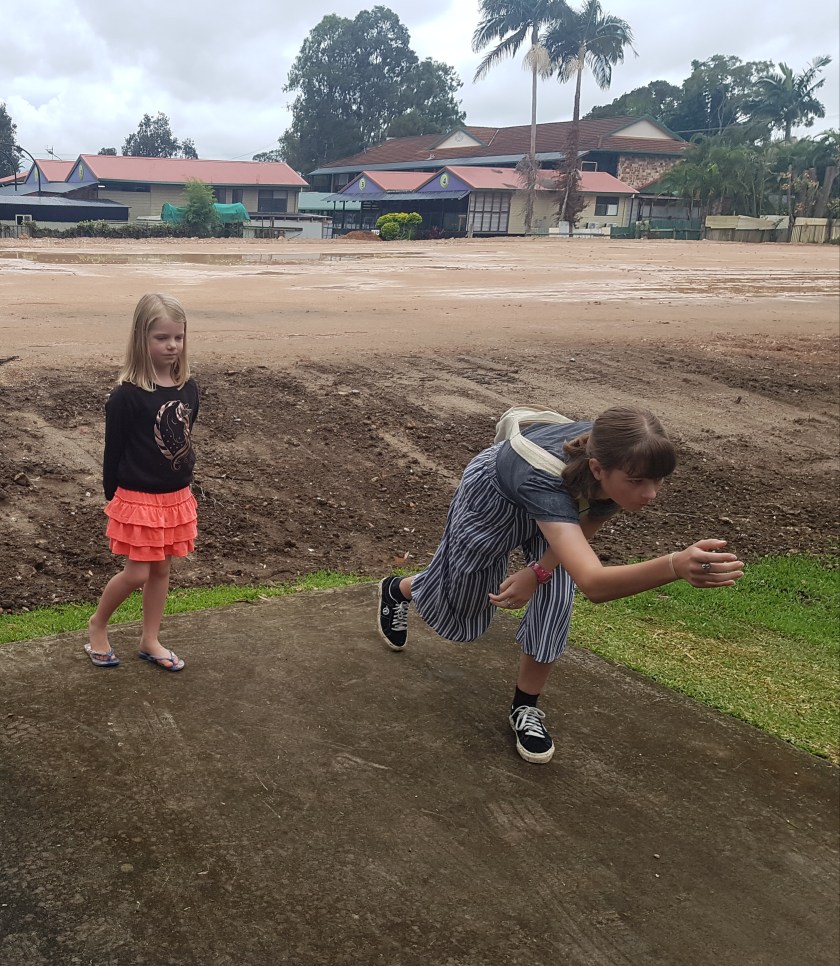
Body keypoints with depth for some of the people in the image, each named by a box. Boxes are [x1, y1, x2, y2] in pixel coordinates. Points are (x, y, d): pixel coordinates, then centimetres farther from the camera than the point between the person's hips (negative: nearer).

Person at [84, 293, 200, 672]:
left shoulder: (188, 388, -2)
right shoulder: (127, 395, -18)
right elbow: (113, 450, -10)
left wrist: (183, 484, 14)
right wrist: (113, 497, -5)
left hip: (176, 496, 5)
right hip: (139, 498, -5)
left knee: (161, 570, 14)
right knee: (136, 573, 1)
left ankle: (150, 642, 29)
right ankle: (97, 624, 28)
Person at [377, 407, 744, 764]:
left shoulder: (626, 467, -34)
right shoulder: (545, 479, -51)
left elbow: (584, 529, -14)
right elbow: (593, 583, -63)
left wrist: (538, 572, -28)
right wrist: (676, 565, -79)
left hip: (559, 502, 4)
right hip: (493, 496, -4)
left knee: (555, 604, -11)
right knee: (461, 609, 17)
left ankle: (525, 708, 13)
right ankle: (396, 589, 51)